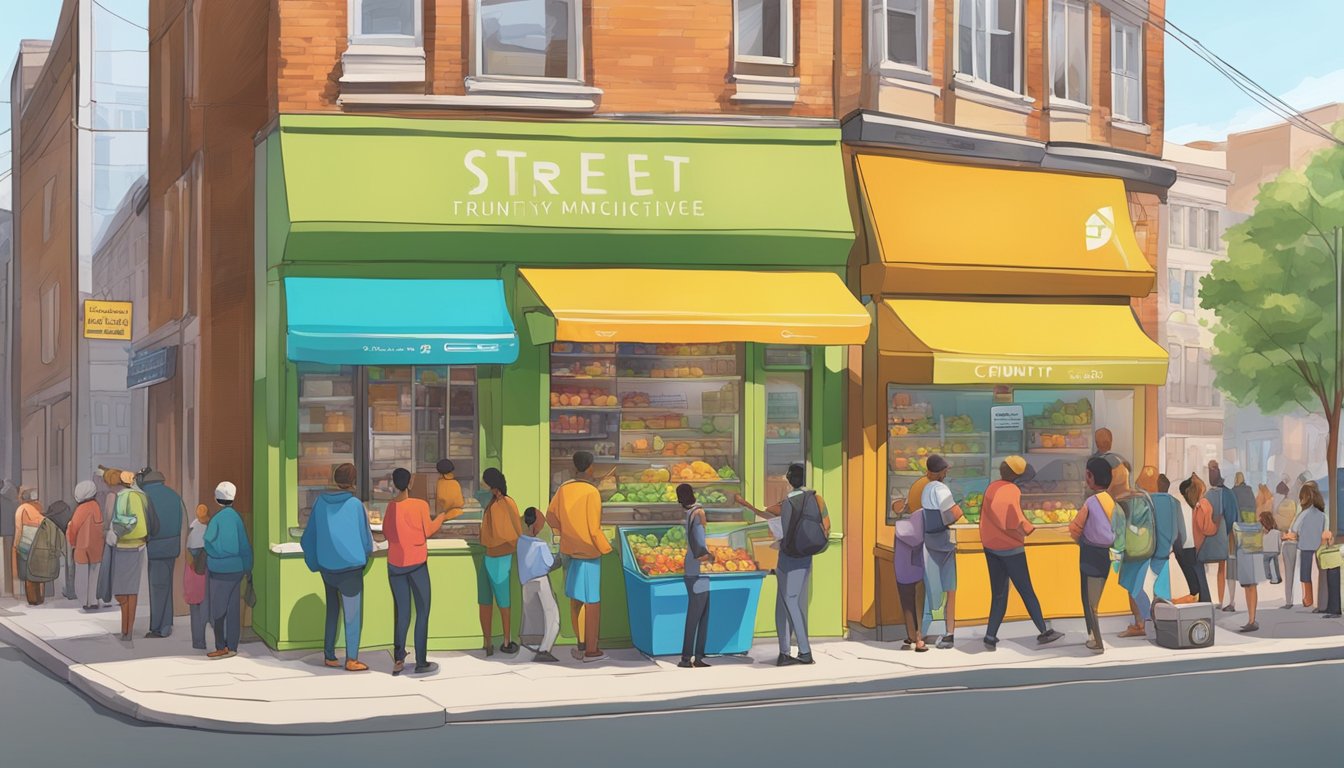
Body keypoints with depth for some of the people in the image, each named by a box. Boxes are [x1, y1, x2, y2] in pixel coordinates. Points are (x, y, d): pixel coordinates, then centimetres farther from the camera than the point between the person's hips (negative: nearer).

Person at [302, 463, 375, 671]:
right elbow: (366, 537, -5)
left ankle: (329, 656, 17)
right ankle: (351, 660, 0)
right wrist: (365, 553, 16)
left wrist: (314, 561, 17)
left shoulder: (321, 502, -1)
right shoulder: (355, 504, -12)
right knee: (352, 614, 2)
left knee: (332, 611, 16)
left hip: (327, 566, 4)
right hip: (350, 567, -4)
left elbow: (309, 537, 4)